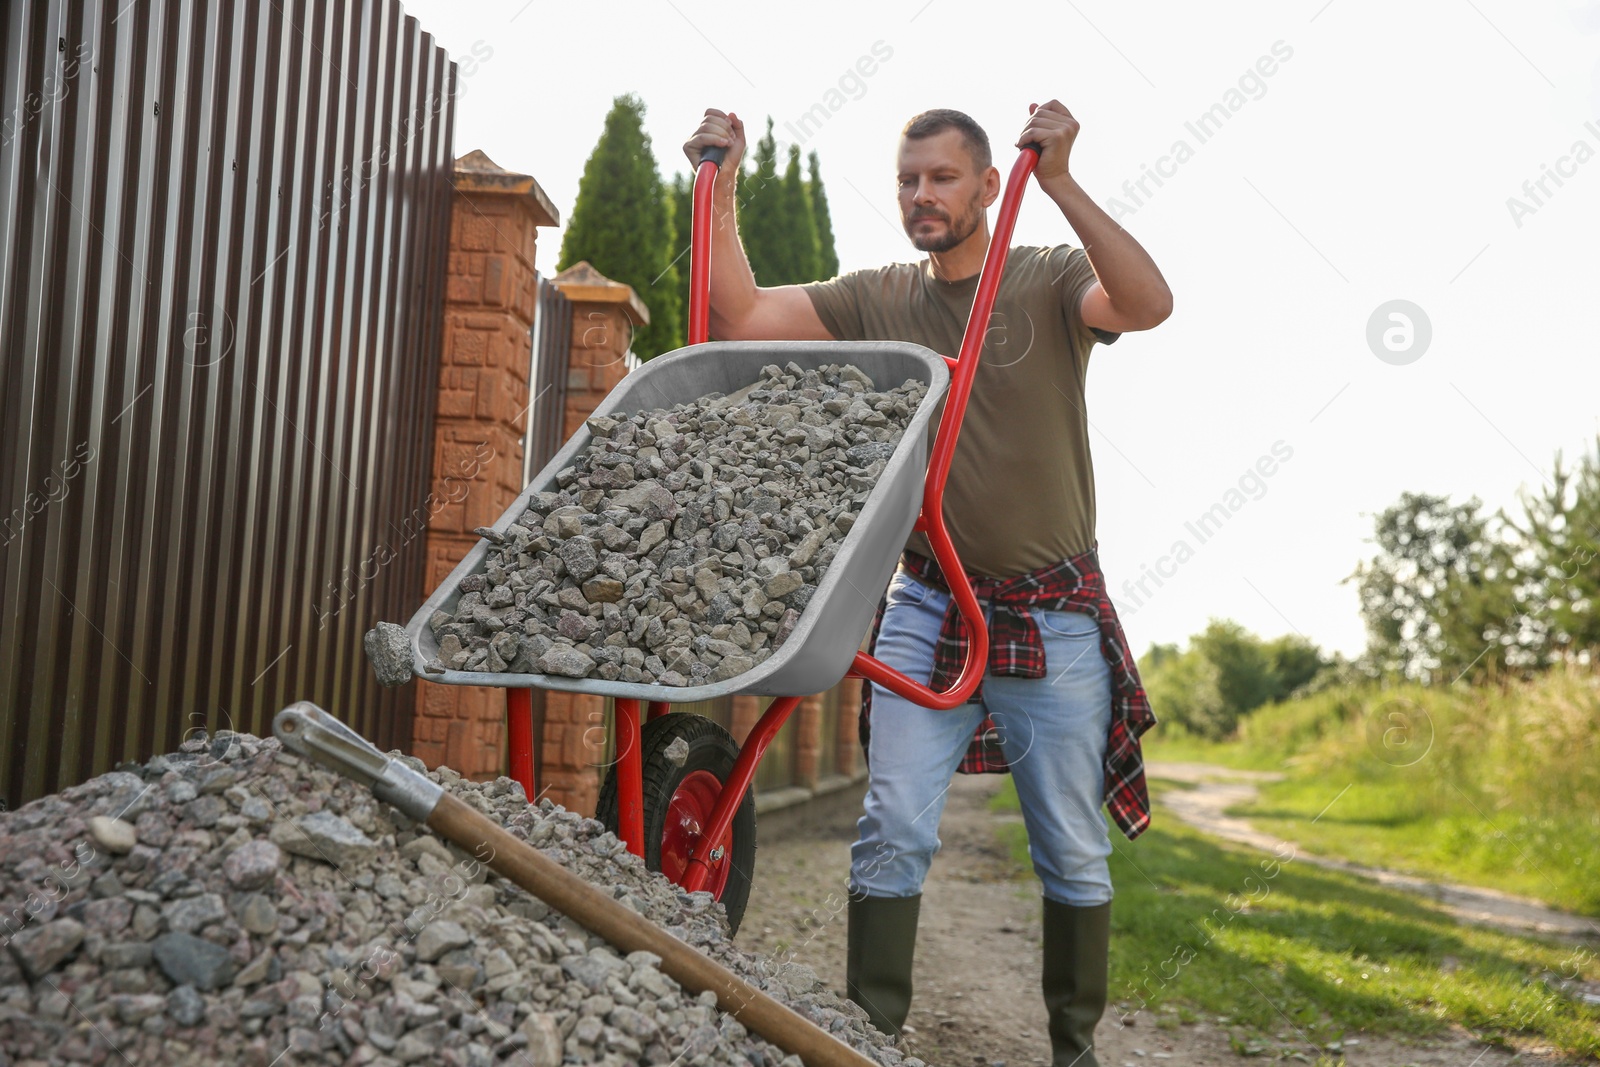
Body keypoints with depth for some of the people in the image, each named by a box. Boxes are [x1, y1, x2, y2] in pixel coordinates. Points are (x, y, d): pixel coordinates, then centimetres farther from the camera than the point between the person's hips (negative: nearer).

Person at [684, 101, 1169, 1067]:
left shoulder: (1051, 282, -2)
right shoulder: (877, 300, 6)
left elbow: (1149, 303, -23)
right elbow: (742, 315, 0)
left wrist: (1060, 183, -28)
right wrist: (721, 190, -6)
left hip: (1055, 614, -1)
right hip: (927, 605, 2)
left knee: (1074, 851, 7)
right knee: (893, 832, -6)